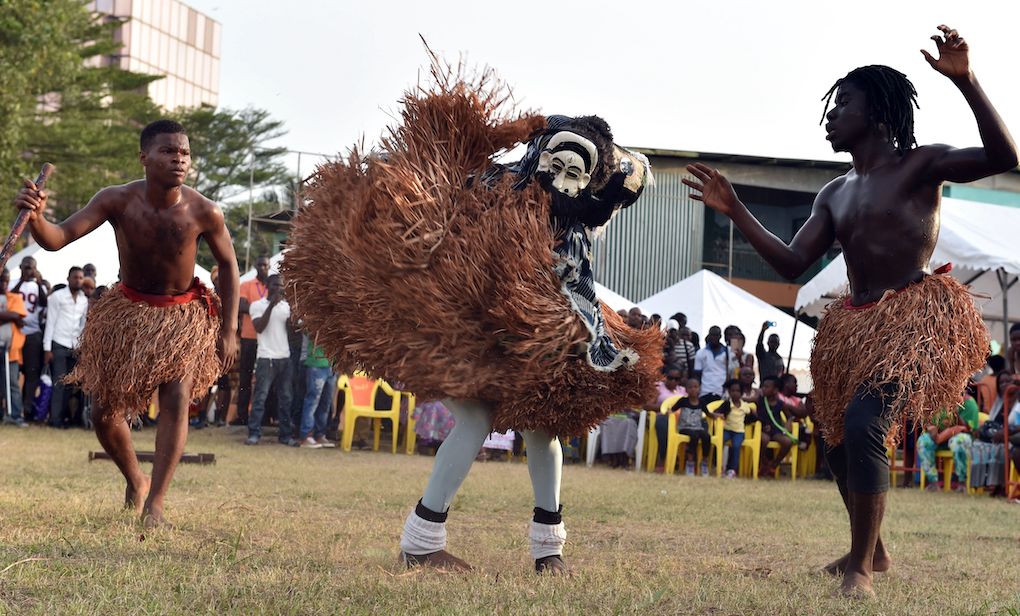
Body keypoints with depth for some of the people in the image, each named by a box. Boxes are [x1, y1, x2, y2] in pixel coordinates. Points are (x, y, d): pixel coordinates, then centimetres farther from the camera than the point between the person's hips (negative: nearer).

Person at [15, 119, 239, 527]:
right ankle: (135, 480, 31)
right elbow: (56, 239, -29)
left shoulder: (204, 213, -22)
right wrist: (35, 217, -52)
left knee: (176, 398, -20)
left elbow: (228, 266, -5)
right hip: (127, 310, 2)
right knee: (104, 409, 4)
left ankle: (155, 501, -14)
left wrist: (228, 330, -6)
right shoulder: (118, 200, -23)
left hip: (182, 314, -1)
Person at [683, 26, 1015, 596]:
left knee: (864, 421, -27)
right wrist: (736, 211, 0)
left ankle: (860, 569, -17)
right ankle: (872, 551, 40)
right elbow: (793, 263, 7)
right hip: (854, 324, 9)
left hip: (916, 317, -8)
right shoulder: (835, 195, 14)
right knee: (841, 439, 16)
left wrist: (966, 81, -33)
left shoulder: (920, 165, -6)